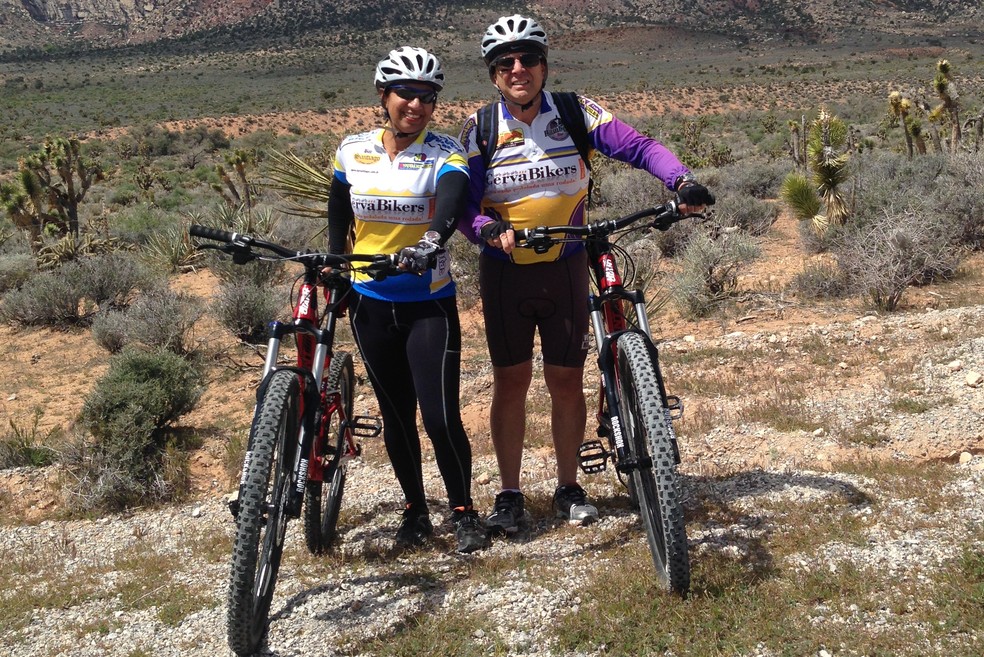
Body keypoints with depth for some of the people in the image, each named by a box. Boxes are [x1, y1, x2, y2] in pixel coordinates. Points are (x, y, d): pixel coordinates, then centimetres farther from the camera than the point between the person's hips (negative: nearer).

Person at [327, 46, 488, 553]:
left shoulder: (444, 152, -8)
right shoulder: (352, 150, 2)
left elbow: (454, 200, -29)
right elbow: (338, 215, 15)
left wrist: (432, 238, -48)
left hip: (429, 305, -3)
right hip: (370, 303, 3)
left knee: (440, 417, -8)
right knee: (396, 414, 11)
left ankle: (463, 511, 13)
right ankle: (415, 510, 27)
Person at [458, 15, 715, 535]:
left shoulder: (576, 113, -6)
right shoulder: (479, 129, -5)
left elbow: (639, 148, -14)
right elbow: (463, 204, -9)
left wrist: (682, 182, -31)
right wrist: (488, 229, -30)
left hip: (566, 267, 0)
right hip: (505, 270, 0)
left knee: (567, 380, 4)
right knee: (511, 381, 4)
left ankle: (568, 488, 22)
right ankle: (510, 494, 17)